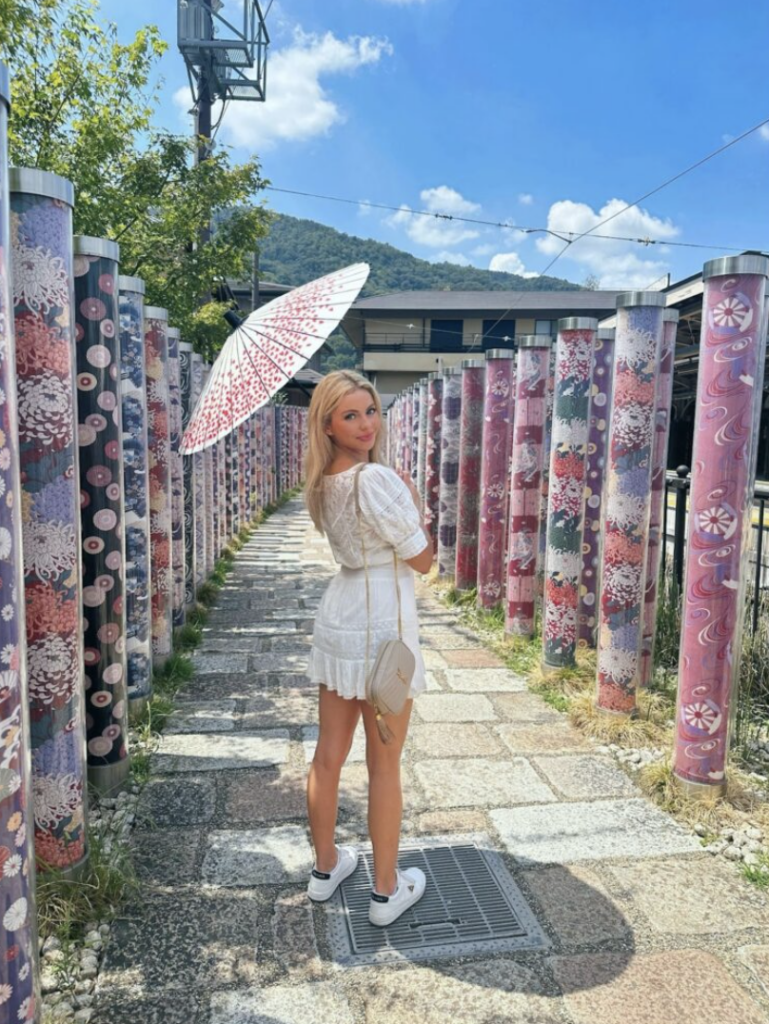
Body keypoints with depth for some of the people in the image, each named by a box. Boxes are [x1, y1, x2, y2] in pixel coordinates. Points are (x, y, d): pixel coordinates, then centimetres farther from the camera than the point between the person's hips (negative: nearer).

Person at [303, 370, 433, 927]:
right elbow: (422, 559, -12)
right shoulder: (378, 478, -20)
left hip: (338, 622, 8)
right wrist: (413, 499, 0)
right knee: (385, 764, 7)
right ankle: (387, 891, 24)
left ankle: (326, 867, 36)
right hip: (382, 624, -8)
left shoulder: (324, 483, 6)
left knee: (329, 754, 17)